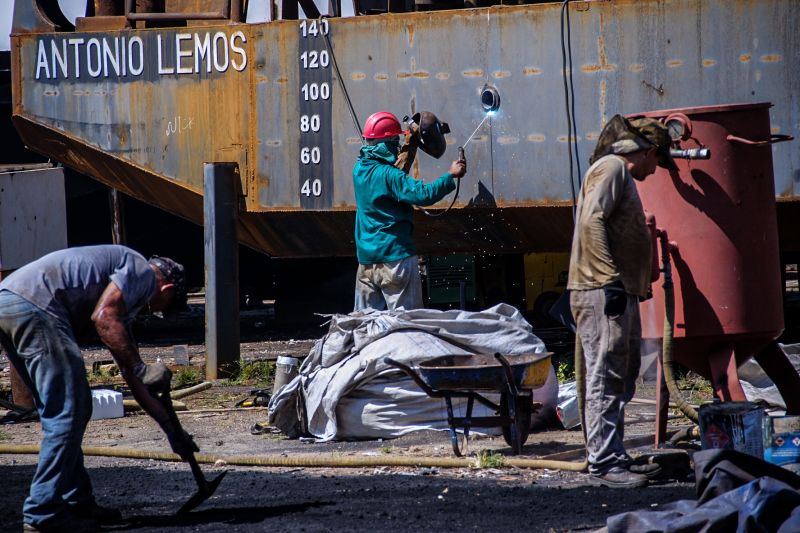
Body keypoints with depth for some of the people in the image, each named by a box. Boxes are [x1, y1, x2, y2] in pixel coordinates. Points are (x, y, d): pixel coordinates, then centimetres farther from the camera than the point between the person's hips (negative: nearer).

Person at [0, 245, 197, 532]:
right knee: (67, 412, -6)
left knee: (60, 411, 19)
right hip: (33, 306, -10)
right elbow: (103, 317, -12)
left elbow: (130, 372, 37)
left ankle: (77, 503, 23)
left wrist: (170, 428, 38)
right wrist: (141, 368, -7)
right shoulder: (143, 271, 6)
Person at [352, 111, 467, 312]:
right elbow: (423, 194, -27)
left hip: (366, 259, 8)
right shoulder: (388, 175, -16)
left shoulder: (360, 169, 9)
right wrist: (451, 176, -17)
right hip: (395, 256, -8)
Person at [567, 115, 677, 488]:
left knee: (622, 379, 13)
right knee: (606, 379, -10)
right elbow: (592, 221, -21)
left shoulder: (622, 175, 24)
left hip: (619, 292, 11)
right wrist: (611, 280, -25)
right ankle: (604, 462, -11)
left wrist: (636, 286, 21)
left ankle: (614, 457, 17)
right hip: (602, 292, -11)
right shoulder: (610, 168, -8)